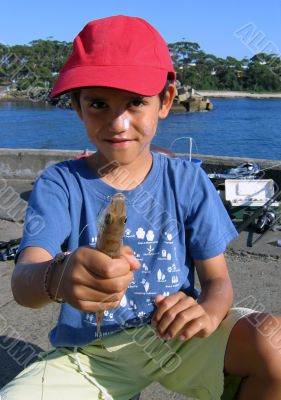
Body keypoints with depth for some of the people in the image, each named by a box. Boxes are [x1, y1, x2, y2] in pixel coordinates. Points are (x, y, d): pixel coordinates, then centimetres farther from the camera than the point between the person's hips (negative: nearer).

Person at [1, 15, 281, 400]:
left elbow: (218, 278, -2)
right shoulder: (60, 184, -8)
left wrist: (208, 311, -27)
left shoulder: (188, 180, -3)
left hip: (175, 337, 1)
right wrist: (58, 277, -47)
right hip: (88, 354, 0)